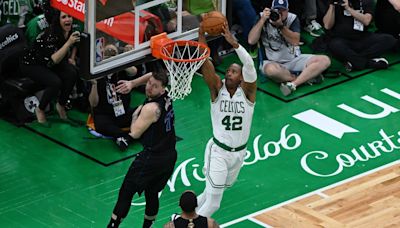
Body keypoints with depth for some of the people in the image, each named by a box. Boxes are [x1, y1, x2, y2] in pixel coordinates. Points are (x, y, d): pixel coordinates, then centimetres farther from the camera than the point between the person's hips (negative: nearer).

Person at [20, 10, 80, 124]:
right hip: (31, 65, -7)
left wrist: (71, 60, -3)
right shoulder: (50, 35, -31)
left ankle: (61, 105, -1)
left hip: (50, 64, 7)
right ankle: (40, 110, -5)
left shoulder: (69, 33, -9)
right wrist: (69, 43, -39)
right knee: (55, 82, -31)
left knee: (72, 73, -20)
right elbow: (53, 60, -34)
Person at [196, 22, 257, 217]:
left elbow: (249, 65, -26)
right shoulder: (218, 88, -7)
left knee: (221, 188, 21)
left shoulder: (247, 90, -8)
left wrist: (234, 43, -40)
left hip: (239, 152, 3)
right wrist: (201, 36, -34)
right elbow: (205, 63, -21)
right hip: (218, 151, -3)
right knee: (213, 201, -13)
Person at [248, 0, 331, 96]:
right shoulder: (263, 19, -5)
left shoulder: (292, 19, -1)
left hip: (294, 59, 3)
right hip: (273, 62, -3)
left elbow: (295, 41, -14)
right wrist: (262, 20, -21)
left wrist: (281, 25, -25)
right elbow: (251, 41, -16)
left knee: (325, 60, -18)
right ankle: (307, 76, -20)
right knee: (271, 69, -42)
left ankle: (292, 84, -29)